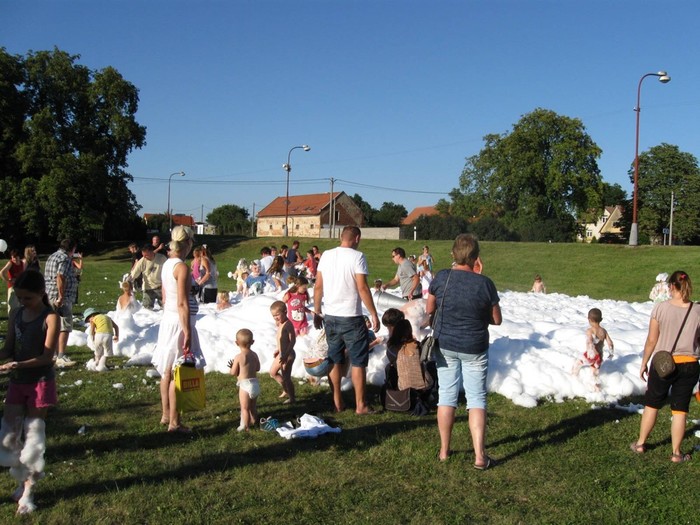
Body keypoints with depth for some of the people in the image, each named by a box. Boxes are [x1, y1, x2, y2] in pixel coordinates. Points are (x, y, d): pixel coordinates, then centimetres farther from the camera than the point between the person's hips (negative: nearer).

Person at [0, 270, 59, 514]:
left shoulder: (50, 318, -13)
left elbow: (47, 356, -17)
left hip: (40, 382, -6)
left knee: (33, 433, 1)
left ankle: (28, 491, 12)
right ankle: (23, 481, 28)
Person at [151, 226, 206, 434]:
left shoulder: (167, 264, 9)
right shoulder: (182, 267, -18)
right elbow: (182, 303, -20)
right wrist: (187, 333, -19)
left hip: (167, 320, 9)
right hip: (179, 322, -9)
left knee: (167, 371, 16)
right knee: (177, 373, -2)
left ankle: (166, 415, 27)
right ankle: (174, 422, 4)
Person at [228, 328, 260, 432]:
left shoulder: (238, 357, -15)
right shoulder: (254, 355, 3)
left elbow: (233, 373, -9)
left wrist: (231, 368, 11)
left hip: (245, 385, -6)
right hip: (255, 383, 7)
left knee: (245, 408, 5)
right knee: (253, 407, 20)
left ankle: (245, 426, 12)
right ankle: (253, 422, 32)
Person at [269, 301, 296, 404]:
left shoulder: (288, 325, -22)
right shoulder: (280, 324, 7)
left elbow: (292, 341, -23)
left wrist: (286, 355, -26)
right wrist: (278, 350, 22)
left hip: (288, 355, -10)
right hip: (281, 354, 10)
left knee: (286, 377, -1)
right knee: (273, 373, 21)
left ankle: (292, 398, 15)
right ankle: (286, 390, 34)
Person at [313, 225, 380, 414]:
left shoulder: (326, 255, 4)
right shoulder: (357, 257, -11)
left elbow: (318, 286, 6)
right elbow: (362, 288, -15)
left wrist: (317, 311, 15)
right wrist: (374, 314, -9)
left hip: (330, 316, 5)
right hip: (351, 317, -5)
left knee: (334, 360, 13)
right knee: (358, 362, 5)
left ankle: (337, 402, 21)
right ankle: (360, 405, 10)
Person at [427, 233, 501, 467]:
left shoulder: (441, 278, -10)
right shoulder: (484, 283, -14)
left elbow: (429, 309, 3)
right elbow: (496, 319, -4)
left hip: (445, 345, 2)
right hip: (474, 349, -2)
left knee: (446, 396, 12)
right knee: (477, 399, 7)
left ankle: (444, 450, 21)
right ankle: (480, 456, 6)